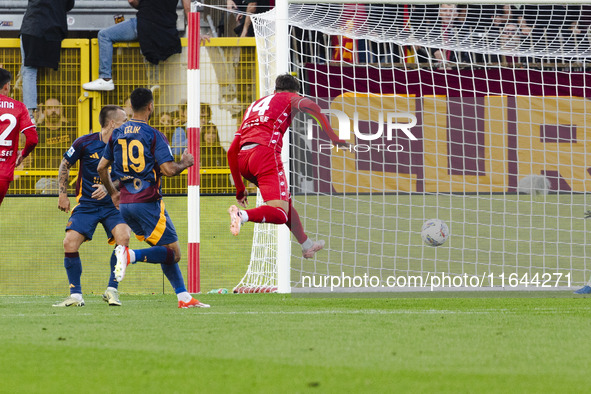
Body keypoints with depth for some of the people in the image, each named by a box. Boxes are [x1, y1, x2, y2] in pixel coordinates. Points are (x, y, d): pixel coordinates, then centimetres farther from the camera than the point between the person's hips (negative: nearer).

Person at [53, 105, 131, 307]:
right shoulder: (85, 143, -6)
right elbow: (65, 165, 6)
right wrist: (63, 194, 3)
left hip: (113, 204, 0)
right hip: (87, 204, 0)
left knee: (123, 237, -26)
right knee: (70, 243, -16)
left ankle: (112, 290, -12)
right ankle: (76, 295, -2)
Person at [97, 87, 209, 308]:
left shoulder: (117, 134, 10)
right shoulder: (154, 136, -9)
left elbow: (102, 167, 14)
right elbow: (169, 170, -17)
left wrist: (112, 193, 28)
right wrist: (184, 163, 5)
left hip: (125, 204, 7)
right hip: (147, 203, -7)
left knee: (166, 253, 16)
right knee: (173, 253, -5)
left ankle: (184, 297, 11)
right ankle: (131, 255, -25)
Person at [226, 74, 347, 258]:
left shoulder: (254, 105, 34)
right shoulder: (290, 98, 19)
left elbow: (231, 152, 30)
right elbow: (311, 107, -8)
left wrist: (240, 189, 34)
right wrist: (332, 136, -9)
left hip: (243, 159, 7)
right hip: (266, 151, -7)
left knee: (285, 200, 27)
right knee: (280, 214, -14)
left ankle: (307, 245, 35)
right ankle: (242, 215, -38)